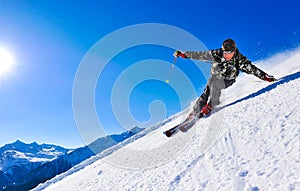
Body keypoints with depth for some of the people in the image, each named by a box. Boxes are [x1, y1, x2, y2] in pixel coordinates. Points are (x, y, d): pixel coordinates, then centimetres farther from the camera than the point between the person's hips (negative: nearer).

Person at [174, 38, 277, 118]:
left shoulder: (239, 60, -23)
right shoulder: (217, 54, -19)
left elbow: (252, 69, -22)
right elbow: (200, 55, -14)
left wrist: (265, 76, -33)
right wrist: (183, 54, -14)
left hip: (227, 81, -1)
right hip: (215, 77, 2)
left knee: (215, 85, -33)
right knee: (206, 94, -15)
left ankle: (210, 106, -19)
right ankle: (194, 114, -7)